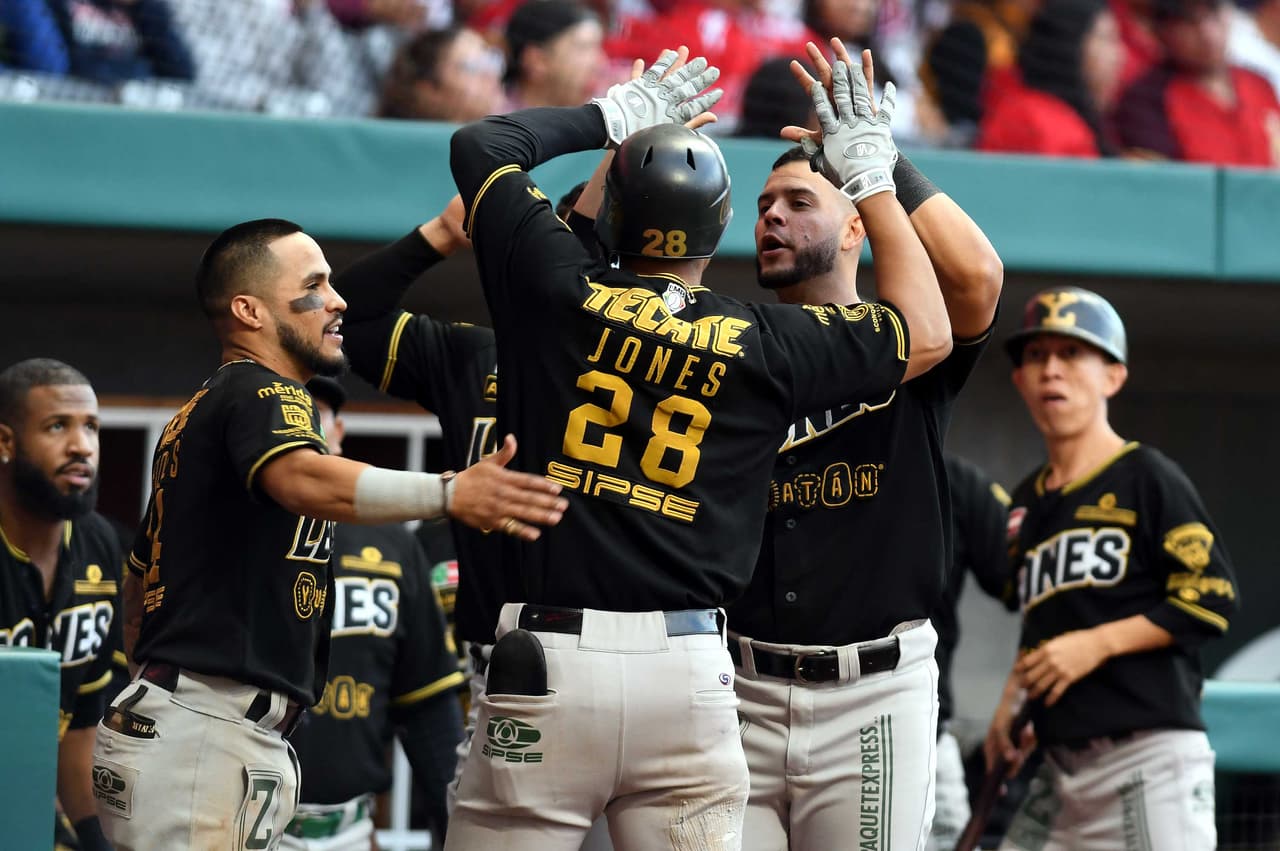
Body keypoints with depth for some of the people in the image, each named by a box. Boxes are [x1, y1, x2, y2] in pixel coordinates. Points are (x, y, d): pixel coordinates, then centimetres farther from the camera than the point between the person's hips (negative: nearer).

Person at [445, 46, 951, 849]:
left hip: (546, 661, -1)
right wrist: (872, 178, 25)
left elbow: (480, 143, 19)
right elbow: (927, 334, 19)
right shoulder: (765, 343, 4)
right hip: (688, 669, 1)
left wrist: (609, 117, 30)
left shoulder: (562, 291, 3)